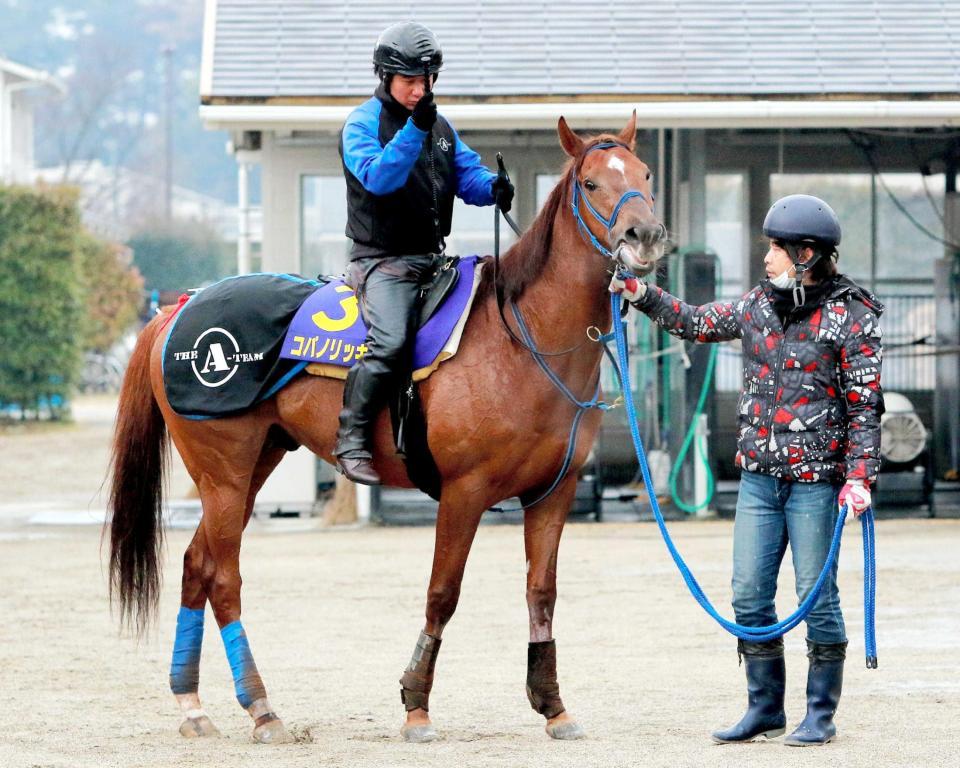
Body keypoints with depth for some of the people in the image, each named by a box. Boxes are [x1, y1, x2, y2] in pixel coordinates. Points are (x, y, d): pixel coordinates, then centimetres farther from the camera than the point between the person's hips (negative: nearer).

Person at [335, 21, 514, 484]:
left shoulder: (441, 127, 15)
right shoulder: (362, 125, -6)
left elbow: (467, 175, 11)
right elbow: (378, 177, -22)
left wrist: (493, 187, -12)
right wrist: (414, 129, -32)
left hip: (432, 258, 7)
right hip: (382, 261, -7)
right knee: (391, 341, -29)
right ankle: (351, 439, -21)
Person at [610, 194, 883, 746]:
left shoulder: (850, 317, -8)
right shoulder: (761, 305, 9)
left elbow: (866, 405, -9)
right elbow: (698, 323, 24)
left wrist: (860, 476, -17)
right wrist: (642, 295, 15)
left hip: (816, 480, -6)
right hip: (759, 477, 6)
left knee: (817, 596, -2)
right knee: (749, 595, 6)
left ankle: (821, 715, 9)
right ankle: (765, 709, 17)